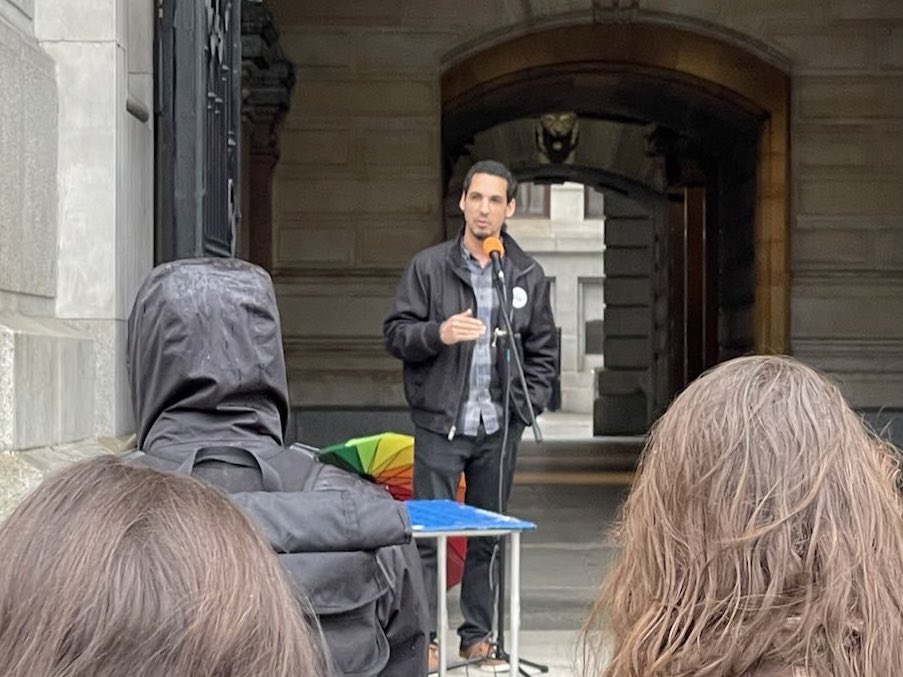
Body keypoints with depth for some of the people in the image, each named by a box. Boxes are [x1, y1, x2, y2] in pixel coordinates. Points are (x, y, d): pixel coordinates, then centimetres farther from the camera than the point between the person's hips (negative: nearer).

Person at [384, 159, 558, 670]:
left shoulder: (529, 276, 8)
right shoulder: (428, 266, 0)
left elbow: (544, 349, 12)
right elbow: (396, 334, -1)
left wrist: (527, 404, 0)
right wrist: (438, 332, -20)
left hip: (500, 429, 3)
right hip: (440, 425, -2)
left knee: (490, 535, 10)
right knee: (428, 533, -2)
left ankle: (479, 635, 20)